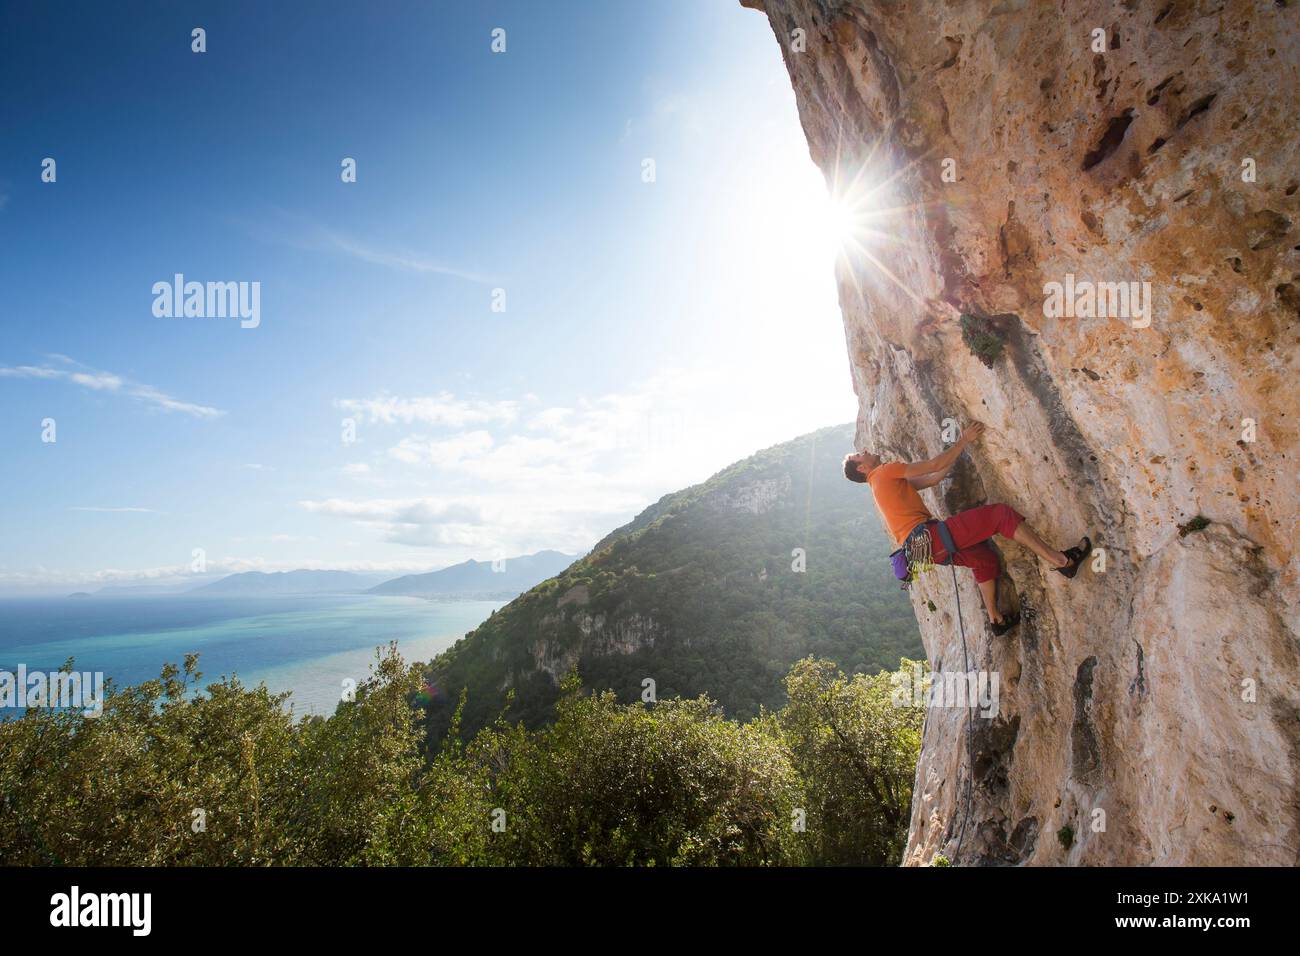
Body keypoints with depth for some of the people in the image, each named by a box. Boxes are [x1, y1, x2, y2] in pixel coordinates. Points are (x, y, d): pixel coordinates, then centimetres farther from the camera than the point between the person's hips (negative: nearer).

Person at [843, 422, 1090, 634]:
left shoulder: (887, 482, 25)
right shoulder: (885, 471, -2)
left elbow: (933, 479, 25)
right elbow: (935, 465, -1)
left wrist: (960, 449, 27)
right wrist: (964, 441, 9)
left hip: (923, 546, 10)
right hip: (929, 537, -10)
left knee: (984, 558, 26)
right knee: (1001, 514, -8)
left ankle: (996, 619, 33)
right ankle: (1062, 561, -5)